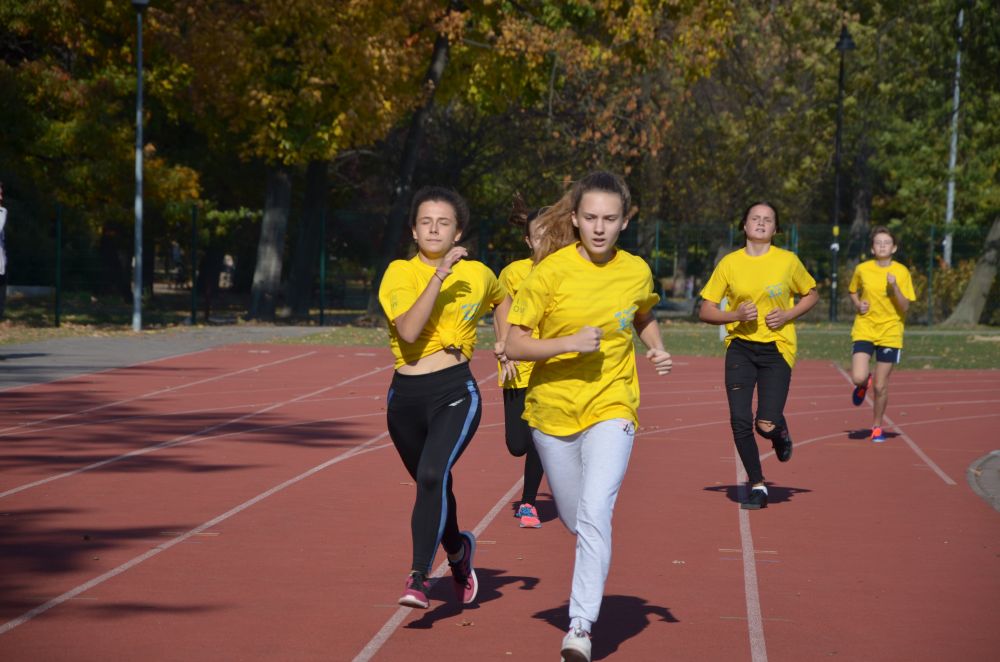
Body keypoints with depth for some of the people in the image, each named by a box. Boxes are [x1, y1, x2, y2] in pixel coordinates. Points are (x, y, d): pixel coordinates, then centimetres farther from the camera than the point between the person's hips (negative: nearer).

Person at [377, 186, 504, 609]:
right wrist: (440, 276, -22)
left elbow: (502, 301, 30)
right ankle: (457, 551, 46)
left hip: (455, 392, -2)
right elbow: (408, 330, -19)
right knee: (431, 484, 16)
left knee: (432, 475, -24)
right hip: (405, 397, 2)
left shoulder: (477, 274, 5)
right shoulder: (400, 273, -1)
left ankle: (418, 578, -22)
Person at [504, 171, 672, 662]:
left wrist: (658, 351, 0)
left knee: (595, 515, -20)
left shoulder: (636, 272, -3)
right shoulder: (551, 272, -12)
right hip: (552, 408, 1)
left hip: (611, 407, -1)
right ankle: (595, 565, 52)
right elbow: (515, 347, -13)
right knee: (575, 520, 16)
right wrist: (570, 343, -27)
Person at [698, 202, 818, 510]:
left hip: (777, 348, -1)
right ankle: (757, 486, 13)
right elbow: (705, 311, 3)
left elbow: (811, 294, 14)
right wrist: (737, 315, -15)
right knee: (740, 420, -7)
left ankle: (781, 432, 25)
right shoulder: (729, 263, 0)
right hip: (740, 347, 2)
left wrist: (788, 315, -4)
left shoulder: (788, 261, -1)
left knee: (766, 425, -14)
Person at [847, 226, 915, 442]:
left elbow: (905, 307, -6)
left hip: (890, 332, -1)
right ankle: (864, 384, 21)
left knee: (881, 386, 2)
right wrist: (858, 304, -2)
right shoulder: (862, 269, 0)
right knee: (858, 378, -18)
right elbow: (852, 291, 19)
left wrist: (894, 287, -21)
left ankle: (877, 426, 23)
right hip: (864, 329, 1)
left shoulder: (901, 272, -4)